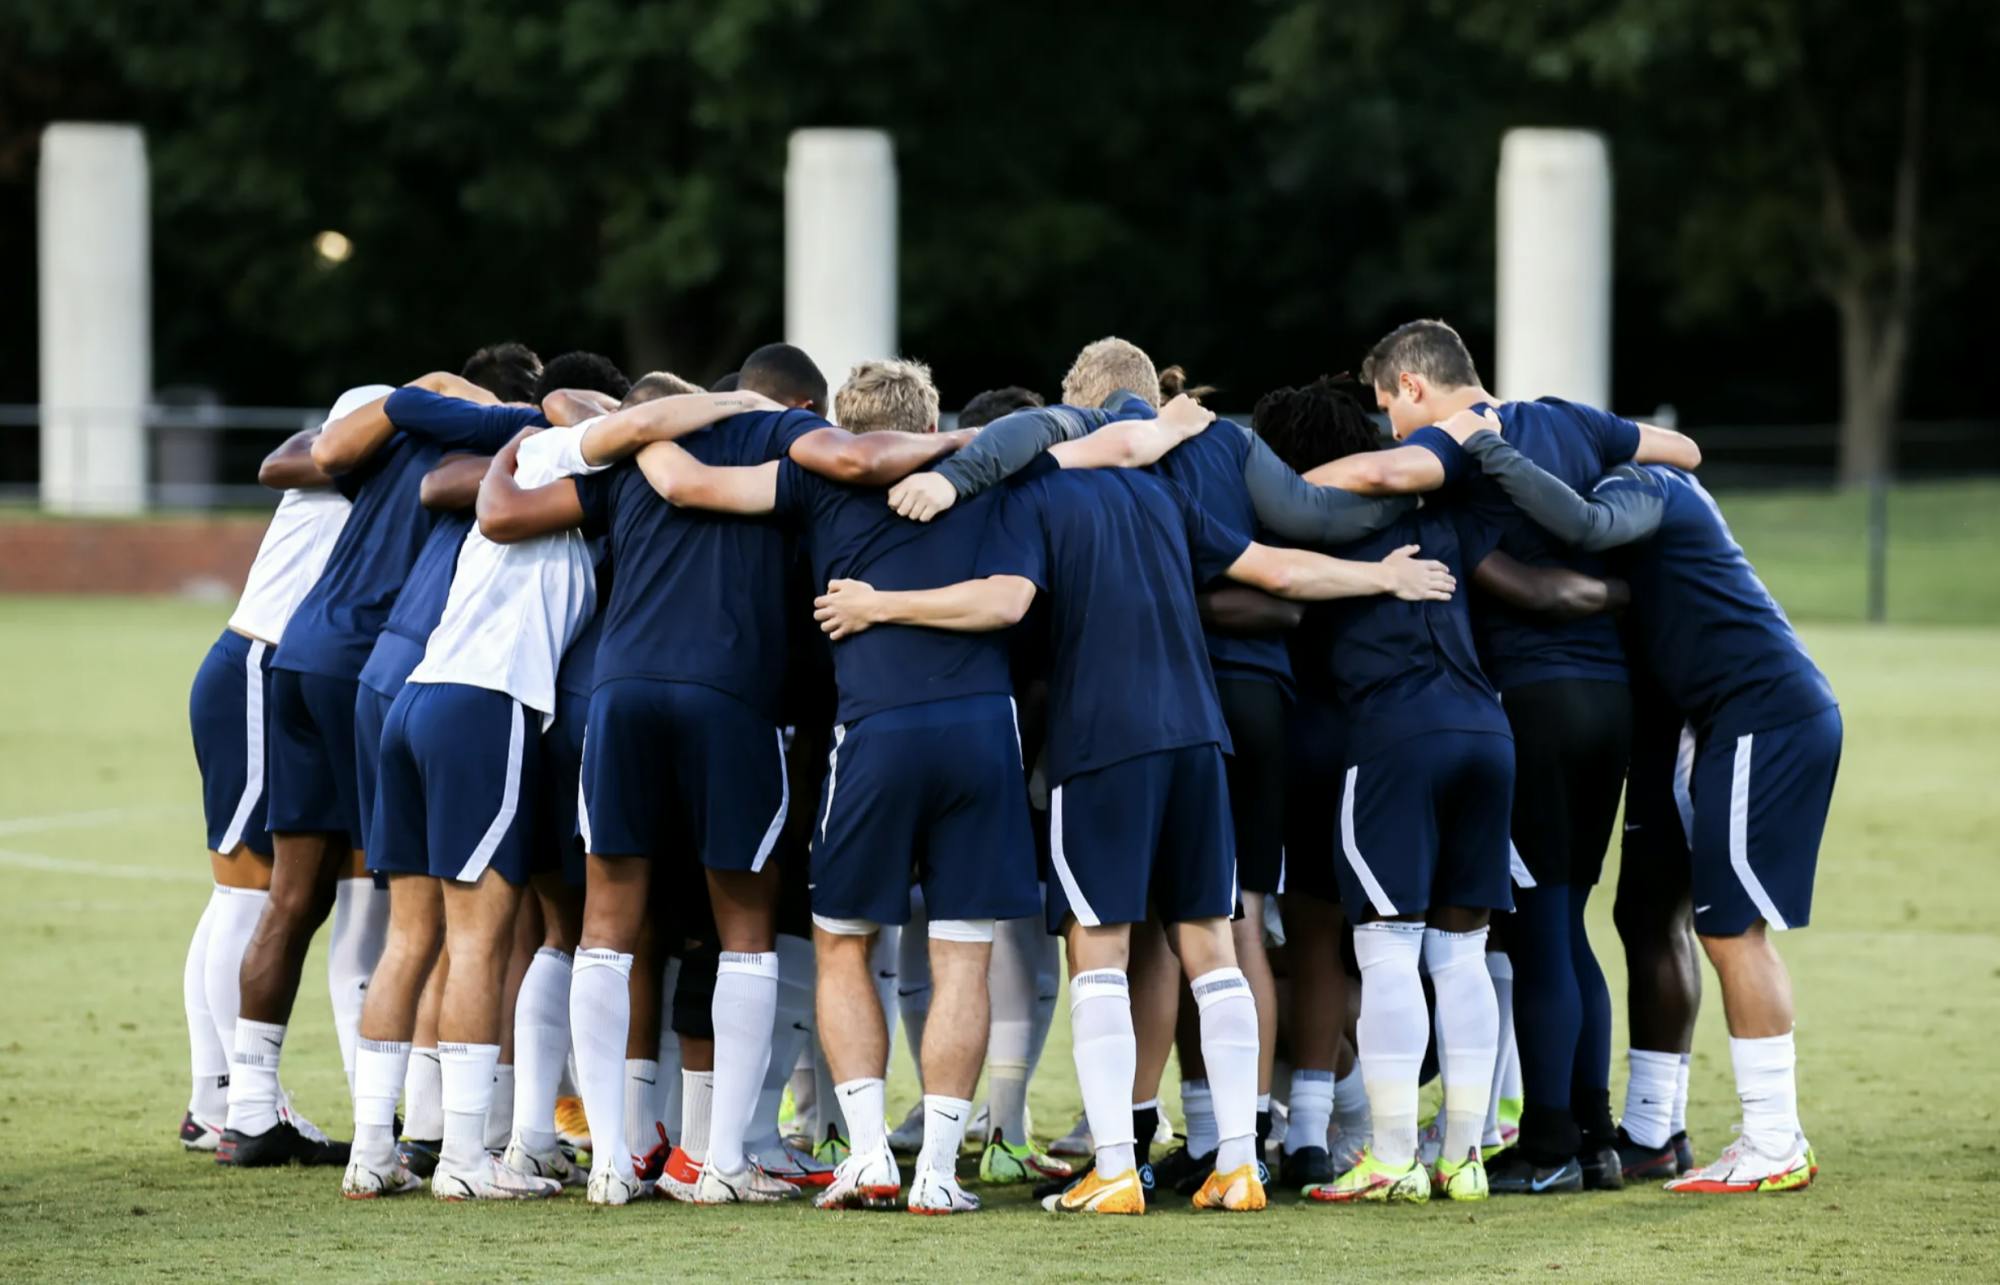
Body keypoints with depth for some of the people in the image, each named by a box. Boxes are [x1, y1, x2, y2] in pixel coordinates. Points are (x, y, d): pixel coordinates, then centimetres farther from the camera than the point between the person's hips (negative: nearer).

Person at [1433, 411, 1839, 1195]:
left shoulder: (1644, 487, -10)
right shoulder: (1658, 488, 21)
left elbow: (1584, 526, -31)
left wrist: (1485, 448, -26)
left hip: (1765, 716, -10)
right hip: (1780, 715, 10)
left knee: (1731, 930, -7)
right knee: (1732, 931, 13)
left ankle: (1774, 1146, -5)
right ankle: (1772, 1132, 15)